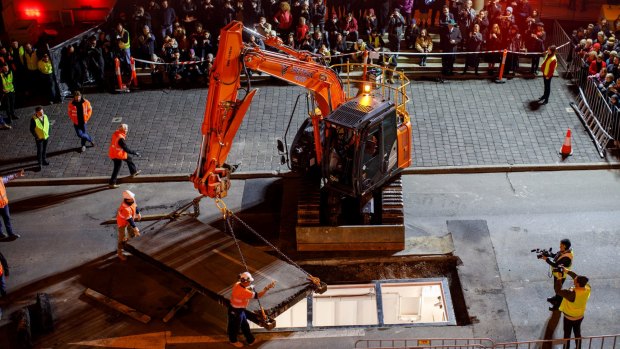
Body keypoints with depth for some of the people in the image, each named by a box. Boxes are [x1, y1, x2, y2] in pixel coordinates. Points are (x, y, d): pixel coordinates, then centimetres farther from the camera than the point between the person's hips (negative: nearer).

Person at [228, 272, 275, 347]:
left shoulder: (238, 284, -11)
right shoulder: (243, 292, -37)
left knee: (245, 325, 24)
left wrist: (249, 289, -4)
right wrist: (267, 288, -31)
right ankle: (233, 341, 45)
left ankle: (250, 340, 42)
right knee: (235, 326, 19)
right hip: (235, 311, -9)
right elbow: (257, 295, -33)